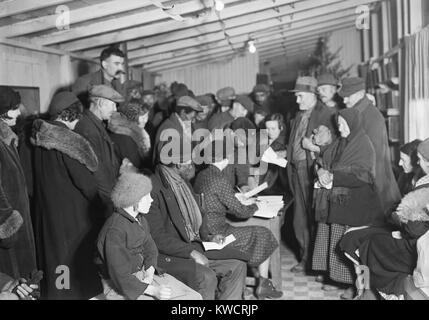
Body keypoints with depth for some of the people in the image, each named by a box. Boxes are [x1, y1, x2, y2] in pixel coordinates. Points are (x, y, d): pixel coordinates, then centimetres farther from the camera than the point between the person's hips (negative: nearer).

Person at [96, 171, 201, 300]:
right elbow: (120, 277, -23)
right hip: (119, 286, -8)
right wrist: (154, 290, -26)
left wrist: (149, 273, -7)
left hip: (143, 274, 8)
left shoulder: (140, 219, 3)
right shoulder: (115, 231, -24)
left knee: (194, 297, -5)